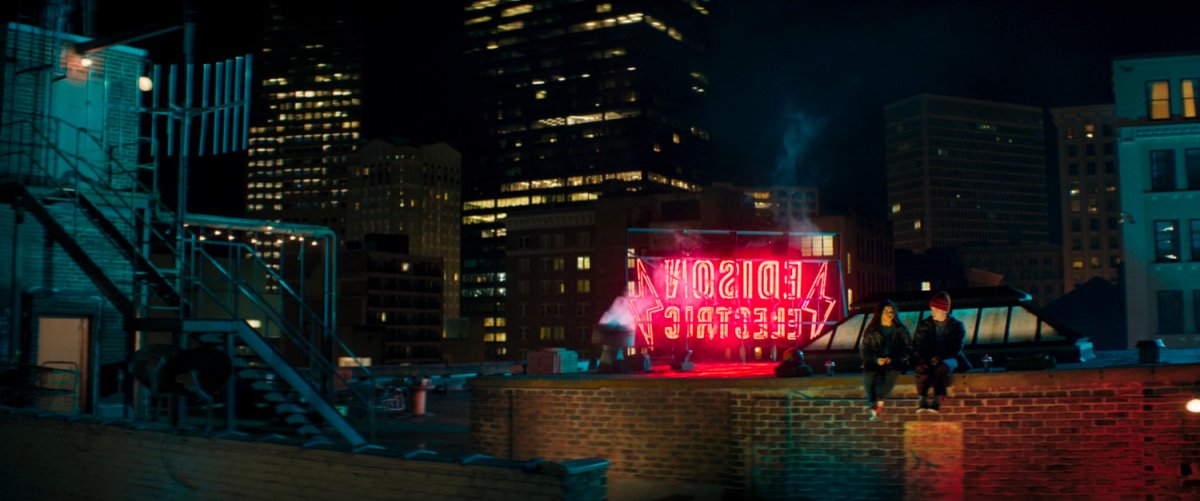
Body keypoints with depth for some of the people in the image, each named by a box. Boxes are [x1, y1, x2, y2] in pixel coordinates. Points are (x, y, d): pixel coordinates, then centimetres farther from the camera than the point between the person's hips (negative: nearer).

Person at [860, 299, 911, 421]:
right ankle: (873, 405, -40)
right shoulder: (872, 331, 14)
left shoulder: (901, 330, 15)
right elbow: (864, 350, 8)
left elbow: (908, 348, 7)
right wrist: (876, 359, -13)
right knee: (868, 374, -33)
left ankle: (879, 403, -37)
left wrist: (892, 359, -11)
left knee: (892, 372, -35)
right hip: (875, 362, 0)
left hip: (895, 362, 0)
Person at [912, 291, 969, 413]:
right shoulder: (923, 324, 15)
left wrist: (940, 358, -17)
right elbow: (917, 346, 9)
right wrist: (928, 357, -11)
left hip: (948, 358, -1)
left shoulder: (956, 326, 9)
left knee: (942, 368, -38)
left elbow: (956, 348, -1)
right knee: (921, 368, -34)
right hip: (928, 358, 2)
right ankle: (923, 401, -41)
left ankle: (937, 401, -44)